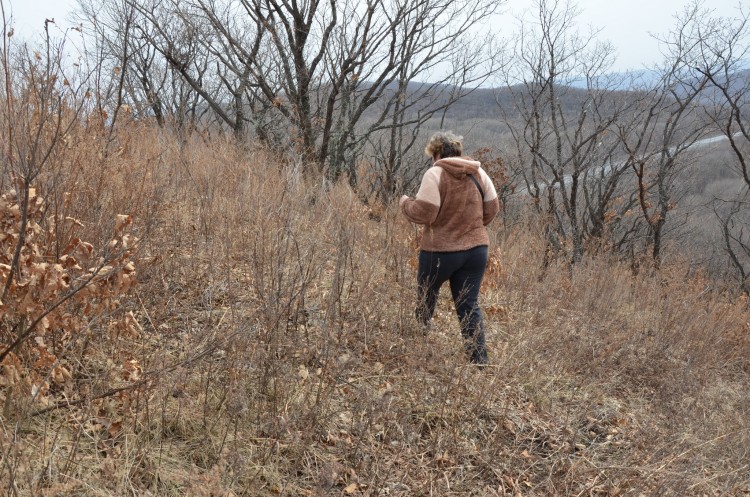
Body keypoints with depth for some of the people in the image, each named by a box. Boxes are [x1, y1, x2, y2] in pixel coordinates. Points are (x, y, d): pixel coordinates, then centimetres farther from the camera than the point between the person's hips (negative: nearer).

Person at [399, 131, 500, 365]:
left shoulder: (435, 174, -11)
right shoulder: (478, 173, 5)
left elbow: (422, 213, -16)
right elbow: (492, 208, 11)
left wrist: (405, 202, 3)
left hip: (440, 250, -4)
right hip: (476, 248, 5)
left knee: (424, 302, 17)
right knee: (470, 306, 7)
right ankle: (480, 360, 2)